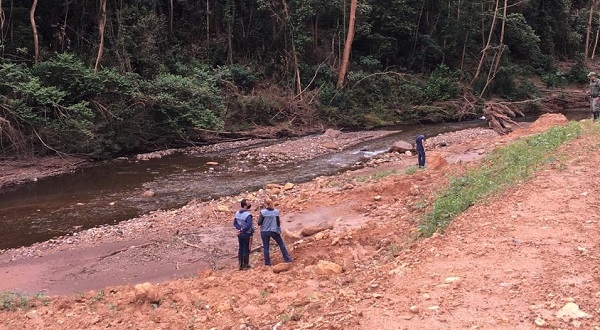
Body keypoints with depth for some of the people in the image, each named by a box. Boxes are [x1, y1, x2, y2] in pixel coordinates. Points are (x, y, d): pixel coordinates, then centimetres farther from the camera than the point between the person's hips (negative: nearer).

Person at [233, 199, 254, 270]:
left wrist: (240, 229, -7)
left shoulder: (237, 213, 4)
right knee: (246, 249, 2)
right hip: (247, 234, -7)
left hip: (240, 234, 7)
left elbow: (235, 223, 5)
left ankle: (240, 265, 19)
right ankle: (246, 265, 8)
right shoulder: (248, 215, -20)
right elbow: (248, 225, -27)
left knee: (240, 249, 13)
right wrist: (242, 230, -16)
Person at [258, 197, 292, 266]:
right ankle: (287, 258, 18)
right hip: (274, 231, 1)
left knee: (266, 247, 9)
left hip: (264, 232, -1)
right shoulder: (276, 212, -7)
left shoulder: (263, 212, -12)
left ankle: (267, 262, 10)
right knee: (281, 244, 15)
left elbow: (259, 223, -11)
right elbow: (278, 223, -2)